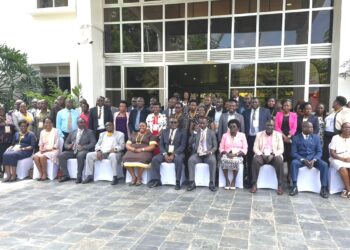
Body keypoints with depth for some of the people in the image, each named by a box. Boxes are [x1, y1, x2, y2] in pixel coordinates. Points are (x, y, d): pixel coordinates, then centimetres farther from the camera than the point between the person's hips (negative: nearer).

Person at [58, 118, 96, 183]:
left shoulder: (90, 132, 9)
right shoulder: (72, 132, 21)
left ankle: (79, 177, -28)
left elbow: (93, 143, -3)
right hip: (72, 151, 5)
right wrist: (68, 146, -6)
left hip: (83, 151, -5)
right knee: (61, 155, -18)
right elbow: (66, 143, 20)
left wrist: (83, 147, -18)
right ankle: (66, 175, -9)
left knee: (80, 155, -37)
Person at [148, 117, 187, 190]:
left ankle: (178, 182, -26)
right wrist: (165, 154, -11)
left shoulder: (182, 131, 4)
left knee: (178, 160, -36)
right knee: (155, 159, -21)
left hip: (177, 153, -4)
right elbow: (161, 144, 8)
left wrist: (174, 154, -19)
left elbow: (183, 145, -7)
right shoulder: (165, 131, 16)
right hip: (166, 153, 4)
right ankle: (157, 180, -11)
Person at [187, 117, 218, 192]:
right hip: (197, 154, 1)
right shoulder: (196, 131, 12)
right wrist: (195, 132, -9)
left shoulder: (212, 132, 8)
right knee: (190, 160, -29)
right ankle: (192, 183, -23)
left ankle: (212, 183, -25)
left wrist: (210, 152, -15)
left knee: (213, 160, -33)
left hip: (208, 154, -1)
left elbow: (215, 146, 6)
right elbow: (190, 143, 0)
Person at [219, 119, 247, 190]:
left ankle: (234, 181, -17)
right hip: (227, 155, 2)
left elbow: (245, 149, 0)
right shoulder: (225, 135, 13)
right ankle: (227, 181, -21)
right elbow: (221, 148, 9)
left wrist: (235, 154, -16)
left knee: (235, 161, -37)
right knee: (223, 160, -34)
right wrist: (227, 153, -12)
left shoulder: (242, 135, 8)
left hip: (238, 156, -1)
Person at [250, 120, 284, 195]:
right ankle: (254, 184, -26)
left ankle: (280, 186, -25)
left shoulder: (278, 135, 6)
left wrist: (273, 155, -18)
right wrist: (262, 154, -15)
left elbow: (281, 149, 0)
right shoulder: (259, 134, 8)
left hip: (274, 156, 0)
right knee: (255, 160, -32)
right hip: (262, 155, 0)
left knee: (279, 161, -33)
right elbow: (255, 148, 4)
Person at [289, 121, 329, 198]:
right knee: (294, 163, -34)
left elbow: (319, 152, 4)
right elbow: (294, 153, -3)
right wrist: (303, 160, -19)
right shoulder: (296, 138, 2)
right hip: (301, 159, -2)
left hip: (313, 159, 2)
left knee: (324, 165, -27)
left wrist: (314, 160, -15)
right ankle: (295, 186, -28)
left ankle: (323, 188, -19)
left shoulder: (316, 137, 10)